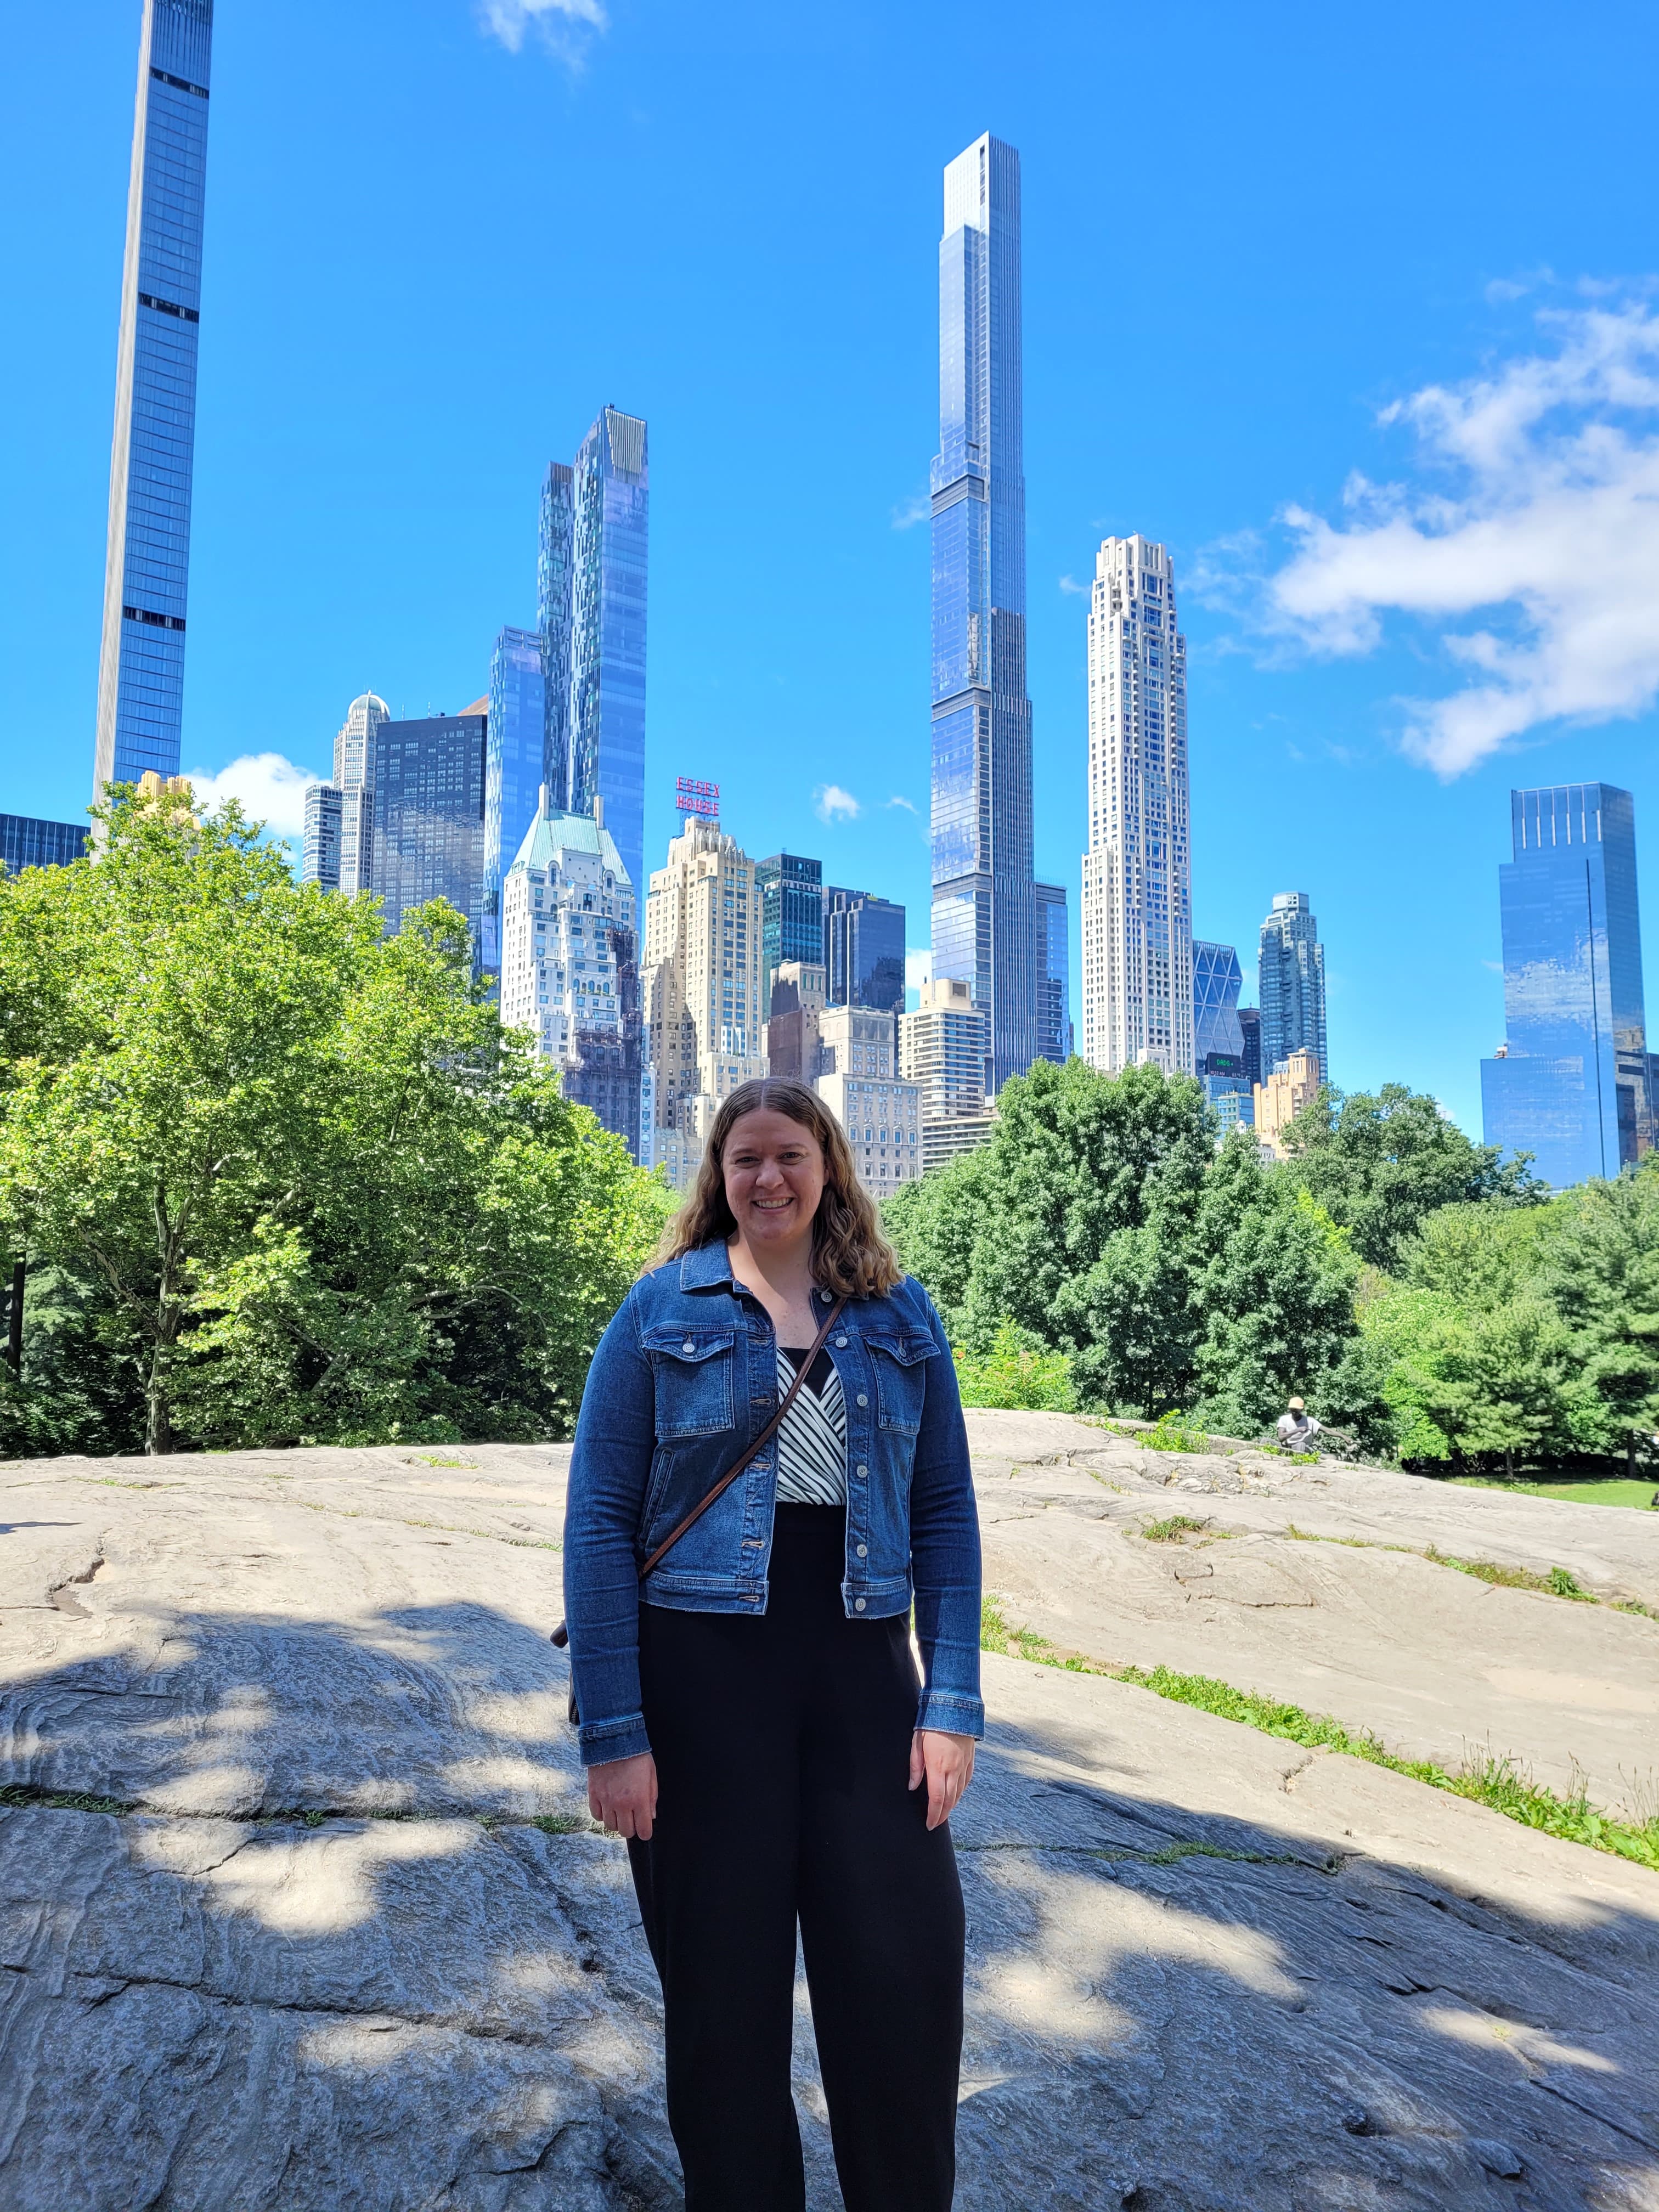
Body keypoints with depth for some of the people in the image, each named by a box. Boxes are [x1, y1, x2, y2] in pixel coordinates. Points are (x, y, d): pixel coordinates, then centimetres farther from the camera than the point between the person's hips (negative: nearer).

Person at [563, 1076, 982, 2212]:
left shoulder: (901, 1314, 5)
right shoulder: (662, 1308, -1)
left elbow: (947, 1512, 6)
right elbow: (600, 1521, -4)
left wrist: (955, 1700, -2)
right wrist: (612, 1734, -9)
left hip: (863, 1673, 2)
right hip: (701, 1672, -1)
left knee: (906, 1979, 4)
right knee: (724, 1993, 10)